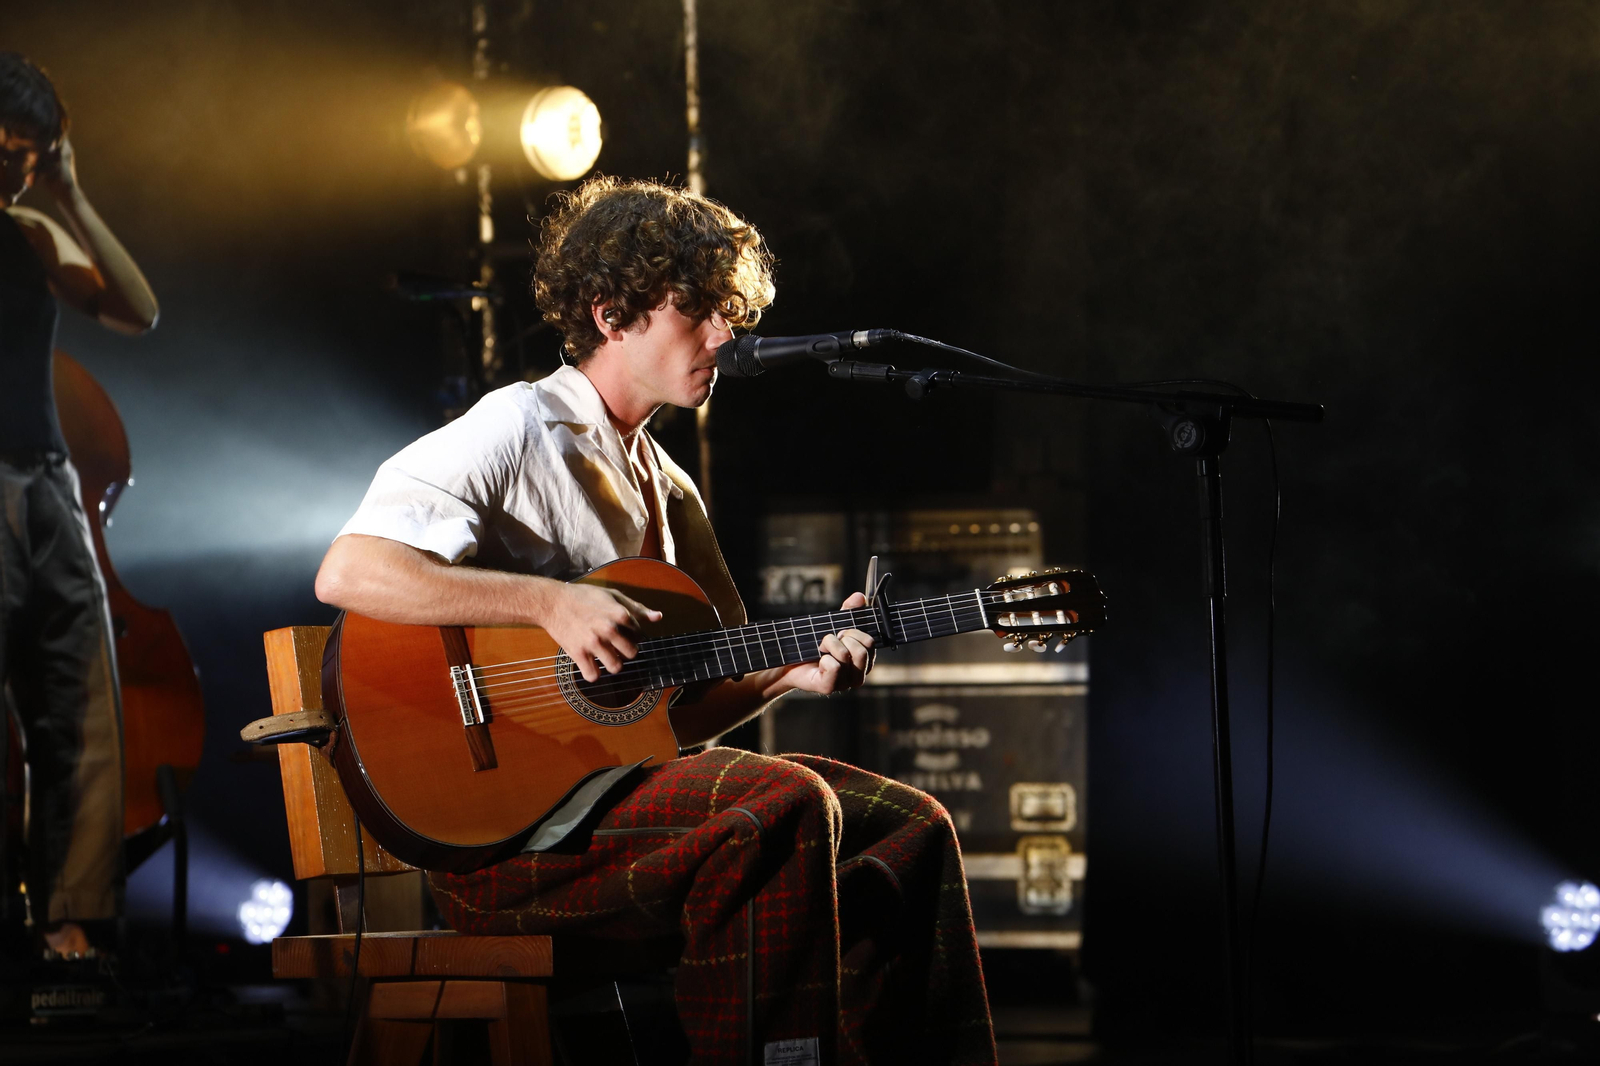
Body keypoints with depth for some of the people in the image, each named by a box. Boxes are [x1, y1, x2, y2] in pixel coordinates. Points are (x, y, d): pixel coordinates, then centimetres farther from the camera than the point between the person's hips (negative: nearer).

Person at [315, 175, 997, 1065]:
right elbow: (347, 572, -22)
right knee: (784, 805, -29)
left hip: (626, 781, 9)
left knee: (911, 825, -2)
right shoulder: (519, 432, -7)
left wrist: (793, 673, -1)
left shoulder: (667, 489, 19)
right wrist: (553, 603, -24)